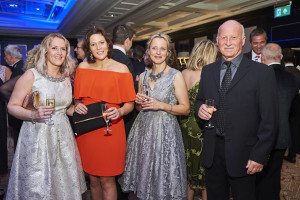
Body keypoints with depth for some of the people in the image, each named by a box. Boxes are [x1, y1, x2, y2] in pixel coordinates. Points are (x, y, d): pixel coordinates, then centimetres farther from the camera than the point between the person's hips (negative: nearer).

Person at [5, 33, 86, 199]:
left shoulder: (66, 77, 9)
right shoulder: (31, 75, -8)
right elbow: (12, 106, -6)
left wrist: (75, 109, 0)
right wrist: (33, 115, -24)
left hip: (62, 135, 5)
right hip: (37, 136, -4)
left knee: (65, 183, 10)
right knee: (37, 187, 3)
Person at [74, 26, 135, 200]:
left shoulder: (121, 69, -4)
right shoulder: (83, 67, 8)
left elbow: (130, 104, -2)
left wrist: (119, 112, -22)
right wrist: (78, 106, -4)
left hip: (109, 131, -3)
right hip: (86, 131, 4)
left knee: (107, 180, 3)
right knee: (93, 179, 14)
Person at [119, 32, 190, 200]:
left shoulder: (176, 76, -5)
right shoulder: (143, 76, 9)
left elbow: (186, 108, -6)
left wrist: (161, 105, -17)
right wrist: (139, 102, -4)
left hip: (165, 131, -4)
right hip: (143, 129, 5)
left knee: (163, 180, 5)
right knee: (143, 175, 14)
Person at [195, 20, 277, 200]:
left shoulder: (262, 72, -7)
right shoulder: (207, 71, 8)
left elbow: (269, 120, -9)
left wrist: (260, 156, -12)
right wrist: (200, 108, -6)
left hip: (243, 154, -4)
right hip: (212, 152, 4)